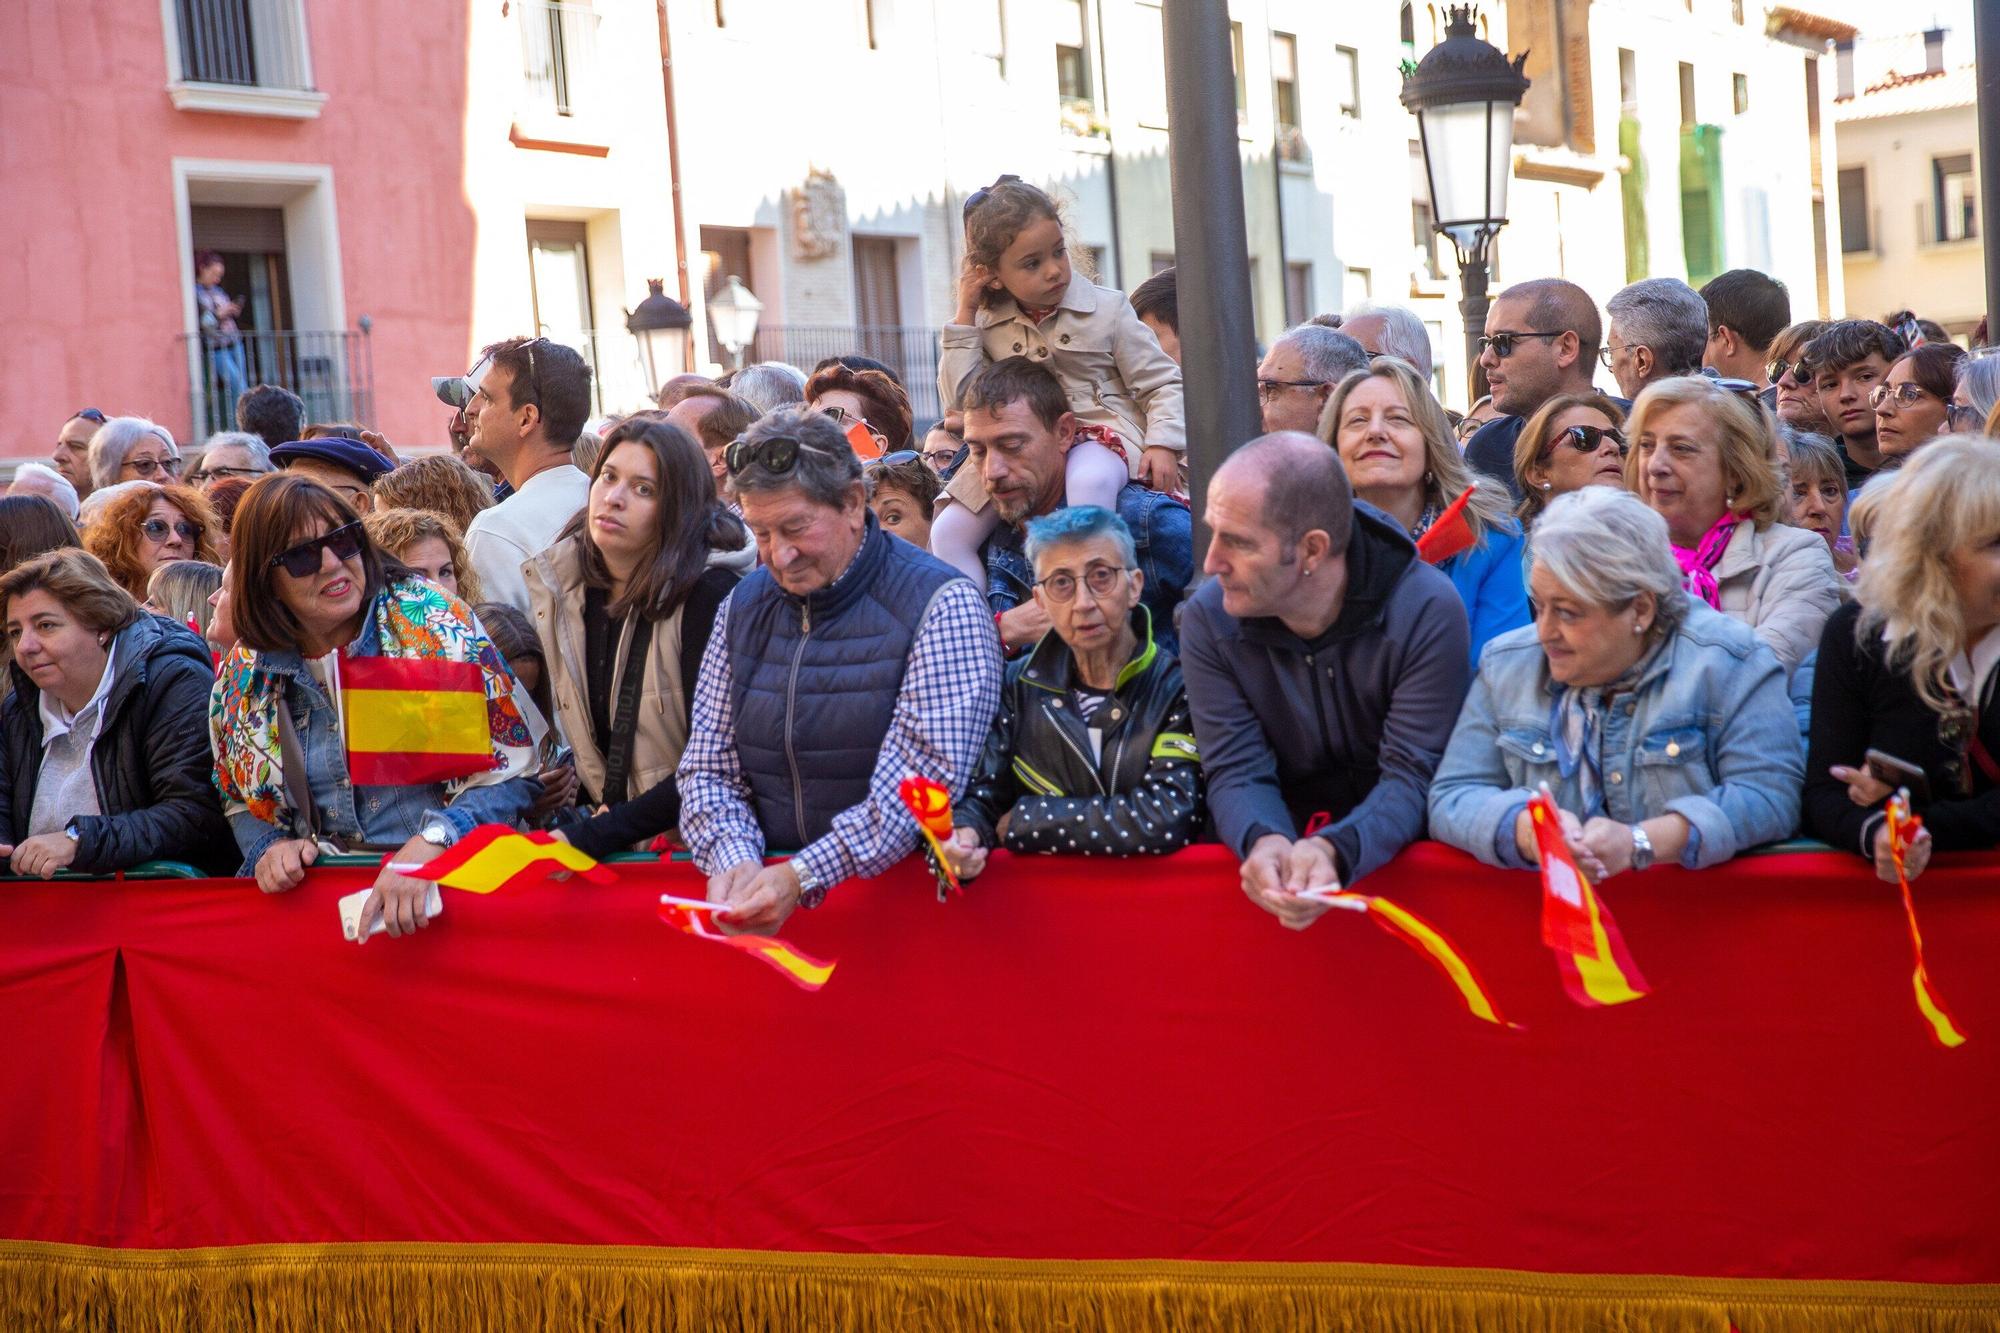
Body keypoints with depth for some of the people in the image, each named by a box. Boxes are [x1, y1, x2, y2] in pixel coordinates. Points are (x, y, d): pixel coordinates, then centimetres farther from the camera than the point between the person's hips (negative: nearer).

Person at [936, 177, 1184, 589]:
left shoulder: (1107, 308, -2)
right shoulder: (988, 326, 6)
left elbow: (1160, 383, 0)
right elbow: (958, 400, -3)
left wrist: (1163, 444, -17)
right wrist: (964, 316, -3)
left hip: (1103, 432, -4)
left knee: (1089, 479, -41)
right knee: (949, 533, -8)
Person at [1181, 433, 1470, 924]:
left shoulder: (1427, 612, -15)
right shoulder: (1208, 618, -7)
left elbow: (1413, 775, -17)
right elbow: (1236, 771, -9)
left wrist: (1335, 851, -36)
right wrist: (1262, 841, -31)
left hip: (1396, 846, -2)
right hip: (1285, 834, 2)